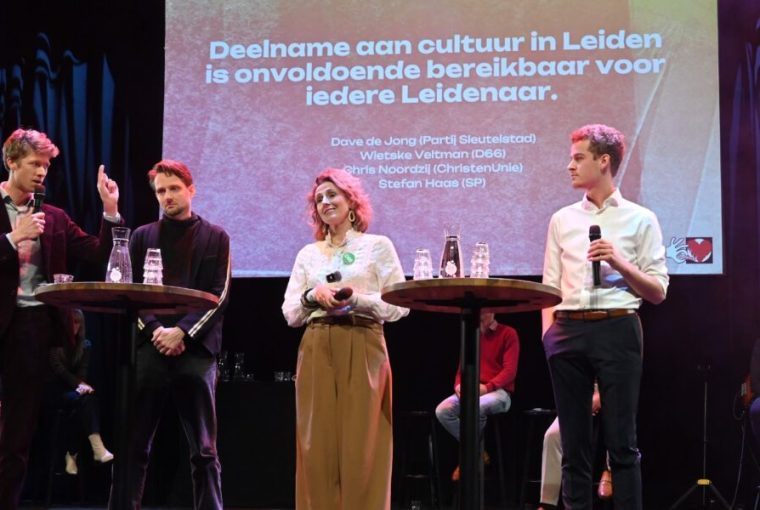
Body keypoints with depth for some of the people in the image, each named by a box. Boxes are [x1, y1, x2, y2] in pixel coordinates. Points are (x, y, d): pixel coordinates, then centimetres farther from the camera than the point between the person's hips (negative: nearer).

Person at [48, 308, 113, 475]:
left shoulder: (85, 345, 13)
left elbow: (83, 370, 3)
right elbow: (57, 368, -12)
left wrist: (82, 385, -21)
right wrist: (78, 384, -26)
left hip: (74, 390, 4)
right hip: (57, 390, -3)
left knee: (86, 400, -33)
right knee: (84, 400, -33)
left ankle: (72, 454, -35)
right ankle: (98, 448, -50)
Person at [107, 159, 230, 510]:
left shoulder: (215, 237, 10)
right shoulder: (142, 236, 15)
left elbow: (219, 295, 1)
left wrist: (182, 331, -11)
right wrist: (155, 331, -9)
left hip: (196, 350, -1)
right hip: (150, 348, 2)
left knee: (204, 450, 1)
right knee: (133, 445, -1)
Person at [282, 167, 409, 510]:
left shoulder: (377, 246, 7)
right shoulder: (308, 254, 17)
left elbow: (399, 305, 0)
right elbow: (290, 313, 11)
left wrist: (357, 299, -13)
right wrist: (312, 296, -8)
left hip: (362, 349, -3)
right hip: (317, 350, 3)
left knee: (360, 445, -6)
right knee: (318, 444, -1)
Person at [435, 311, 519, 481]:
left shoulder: (508, 334, -1)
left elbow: (510, 370, -10)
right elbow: (463, 367, 18)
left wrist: (487, 387, -23)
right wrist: (459, 385, -5)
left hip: (499, 392, -5)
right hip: (470, 391, 5)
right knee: (442, 410, -23)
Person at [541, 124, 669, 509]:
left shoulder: (640, 220, 6)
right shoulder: (562, 220, 15)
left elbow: (658, 292, 3)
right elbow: (550, 287, 13)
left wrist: (619, 263, -11)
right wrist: (549, 335, 0)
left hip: (617, 329, -3)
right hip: (567, 331, 3)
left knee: (621, 442, -2)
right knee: (573, 443, 6)